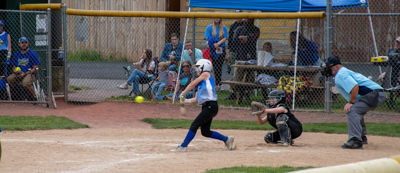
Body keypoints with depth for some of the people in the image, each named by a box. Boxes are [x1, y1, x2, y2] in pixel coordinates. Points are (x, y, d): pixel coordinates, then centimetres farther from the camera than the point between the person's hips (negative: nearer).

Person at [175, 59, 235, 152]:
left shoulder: (206, 74, -1)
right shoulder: (201, 81, 22)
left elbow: (192, 84, -4)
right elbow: (197, 99, 18)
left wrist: (183, 93, 3)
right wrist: (185, 100, 9)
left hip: (211, 106, -9)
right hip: (206, 107, 9)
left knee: (194, 125, -12)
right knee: (205, 132, 11)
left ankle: (183, 146, -11)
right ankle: (226, 139, 20)